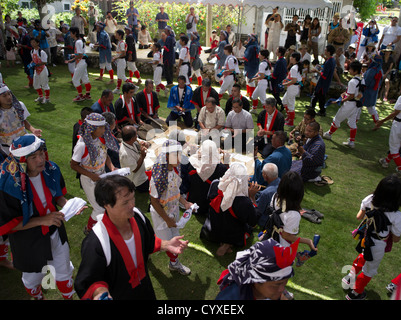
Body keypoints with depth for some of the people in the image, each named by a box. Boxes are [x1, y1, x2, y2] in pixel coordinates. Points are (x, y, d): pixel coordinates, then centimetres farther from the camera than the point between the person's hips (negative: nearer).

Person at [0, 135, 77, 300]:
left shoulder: (50, 170, -17)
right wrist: (43, 220, -29)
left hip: (56, 234, 3)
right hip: (29, 242, -3)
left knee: (64, 273, 24)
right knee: (33, 278, 27)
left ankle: (69, 296, 53)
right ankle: (38, 296, 60)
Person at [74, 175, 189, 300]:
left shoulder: (137, 216, -15)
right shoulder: (96, 244, -35)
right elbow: (87, 283, -24)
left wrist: (166, 245, -12)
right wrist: (100, 293, -42)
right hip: (117, 296, -5)